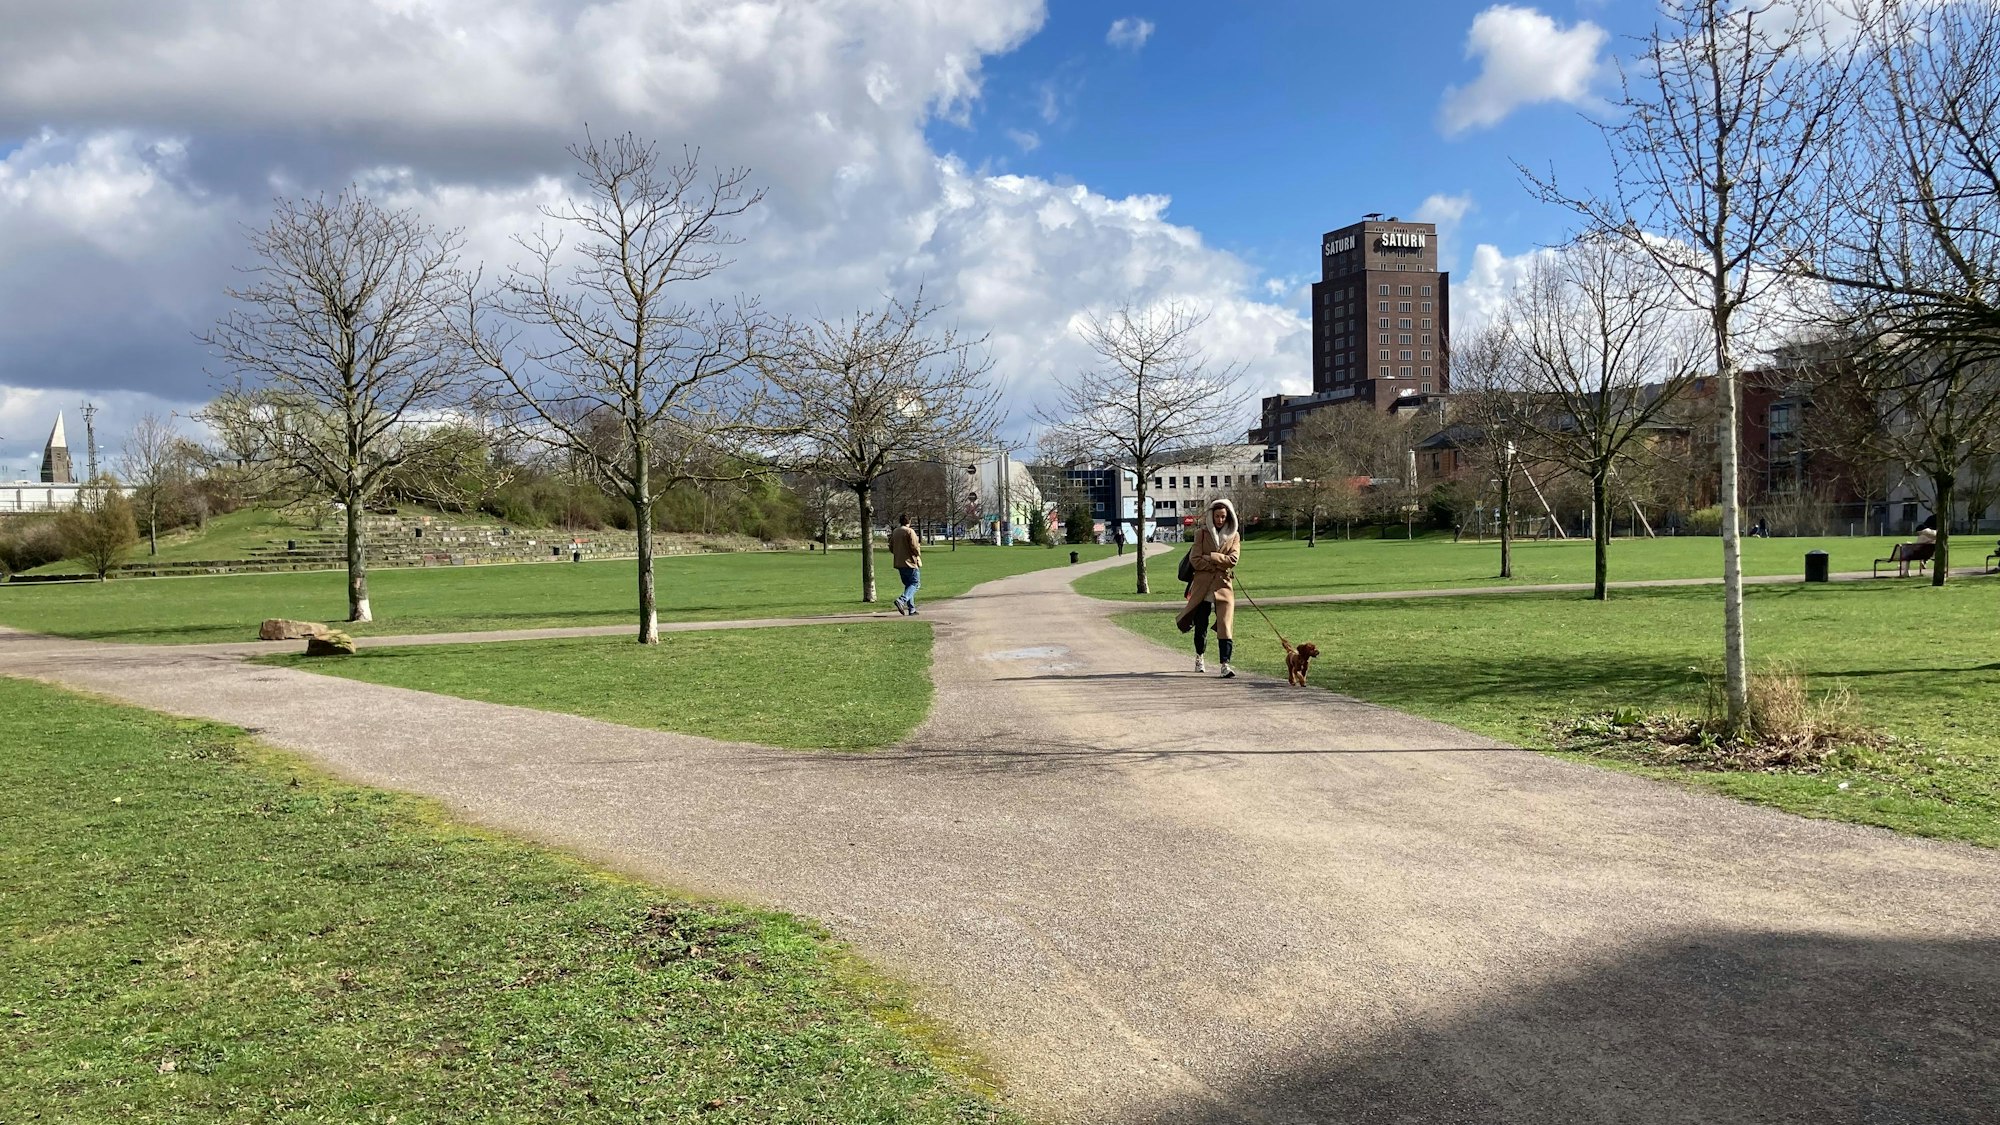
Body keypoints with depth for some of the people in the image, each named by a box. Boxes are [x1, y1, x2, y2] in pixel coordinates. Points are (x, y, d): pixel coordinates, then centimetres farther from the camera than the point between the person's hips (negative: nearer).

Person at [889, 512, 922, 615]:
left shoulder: (894, 532, 9)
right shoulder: (909, 532, -13)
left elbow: (891, 548, 13)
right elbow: (914, 547, -18)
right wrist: (918, 554, 0)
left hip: (899, 563, 7)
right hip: (910, 562, -7)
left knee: (908, 584, 14)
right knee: (915, 583, -2)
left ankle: (912, 609, 11)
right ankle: (901, 600, -22)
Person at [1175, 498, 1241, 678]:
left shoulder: (1234, 536, 7)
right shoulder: (1202, 533, 3)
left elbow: (1232, 560, -6)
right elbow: (1195, 560, -6)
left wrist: (1209, 557, -10)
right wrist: (1219, 564, -8)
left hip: (1223, 584, 0)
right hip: (1202, 584, 0)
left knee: (1225, 624, -11)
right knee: (1201, 624, 10)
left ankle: (1225, 665, -13)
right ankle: (1200, 656, 34)